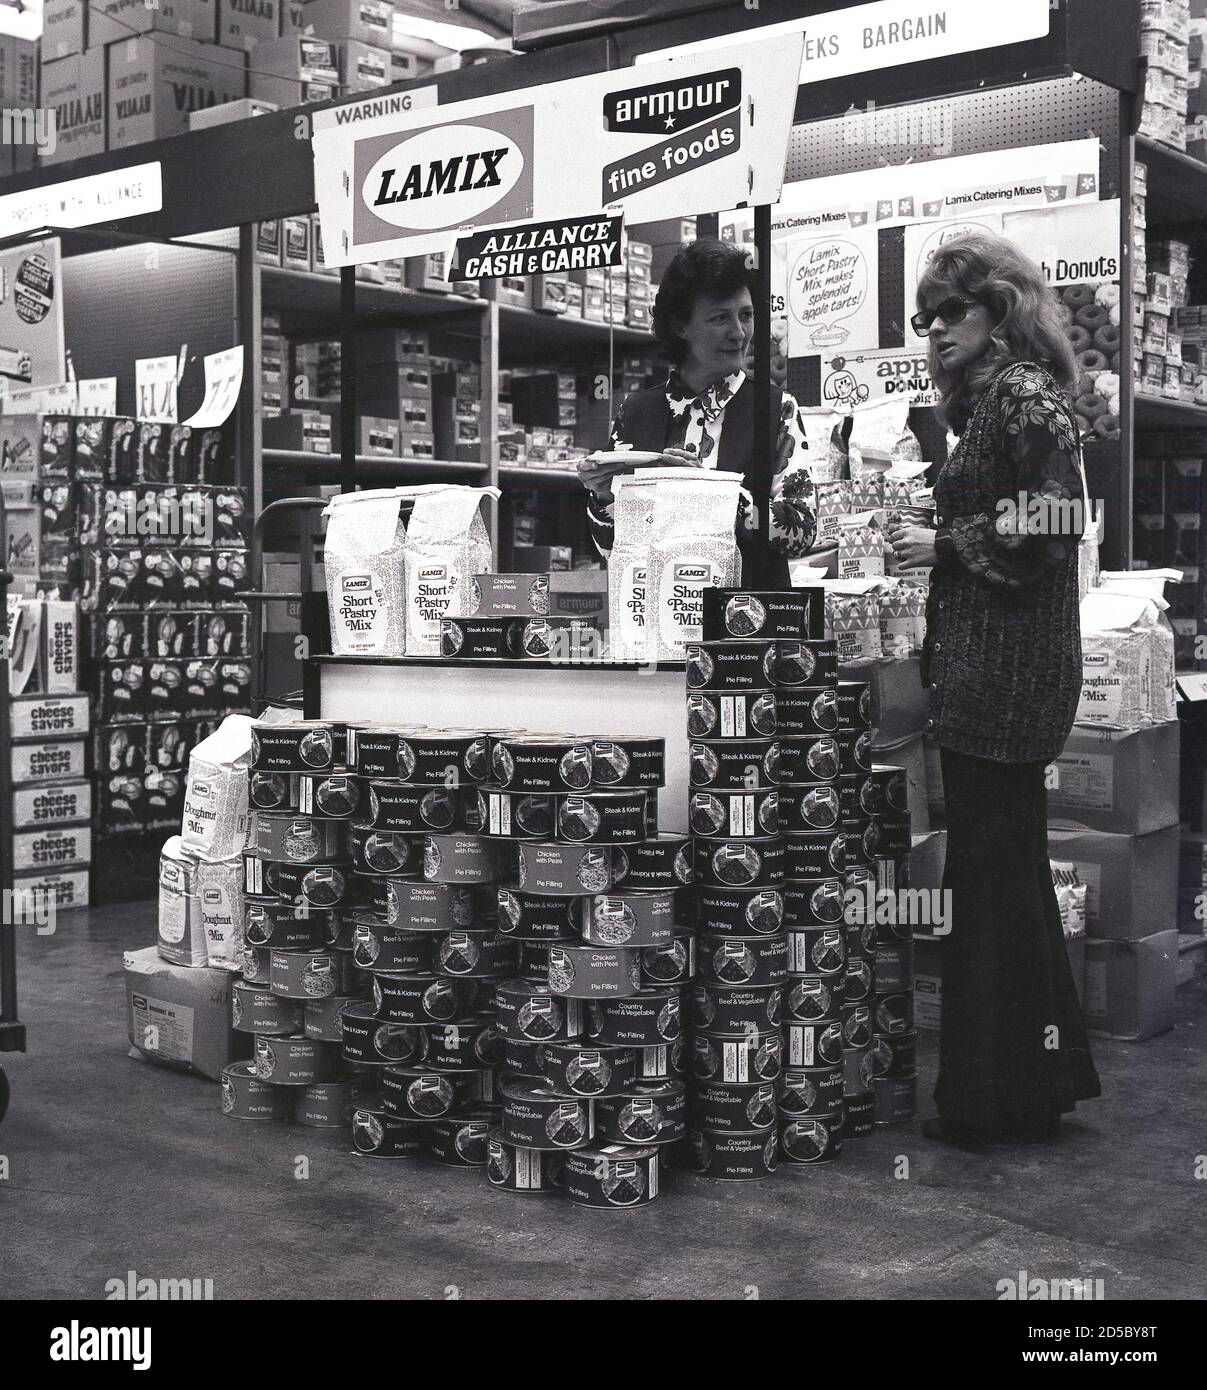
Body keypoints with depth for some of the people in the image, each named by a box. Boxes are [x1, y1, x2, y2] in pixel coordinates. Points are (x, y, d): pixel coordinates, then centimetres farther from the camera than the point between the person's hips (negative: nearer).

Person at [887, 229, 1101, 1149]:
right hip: (990, 670, 10)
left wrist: (944, 545, -11)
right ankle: (1037, 1079, 27)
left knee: (992, 876, -4)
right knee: (1011, 872, 15)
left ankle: (993, 1100, 7)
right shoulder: (991, 398, 18)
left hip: (1002, 675, -10)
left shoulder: (1023, 398, -11)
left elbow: (1042, 532, -19)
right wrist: (935, 538, 9)